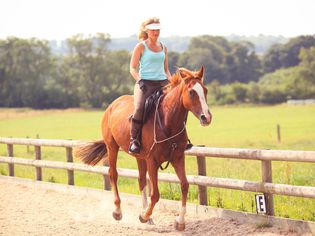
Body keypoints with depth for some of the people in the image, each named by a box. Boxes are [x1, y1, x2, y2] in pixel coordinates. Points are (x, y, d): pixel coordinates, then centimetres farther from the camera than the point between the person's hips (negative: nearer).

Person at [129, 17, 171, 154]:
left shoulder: (163, 47, 17)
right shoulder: (141, 46, 3)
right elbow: (133, 68, 1)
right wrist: (139, 81, -15)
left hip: (162, 82, 5)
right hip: (145, 83, -5)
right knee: (139, 108, -30)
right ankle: (134, 140, -18)